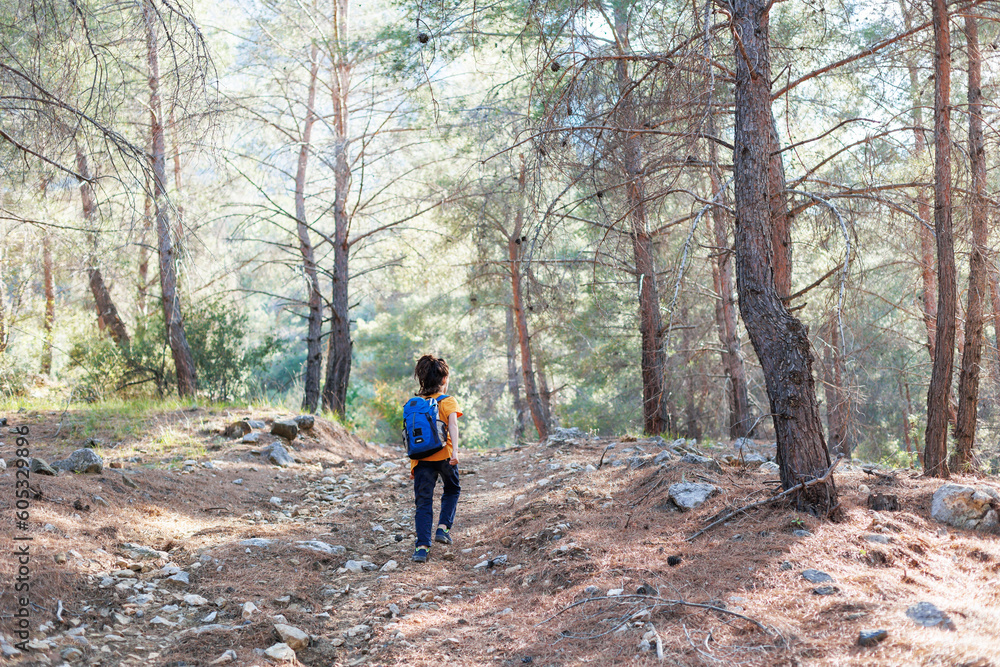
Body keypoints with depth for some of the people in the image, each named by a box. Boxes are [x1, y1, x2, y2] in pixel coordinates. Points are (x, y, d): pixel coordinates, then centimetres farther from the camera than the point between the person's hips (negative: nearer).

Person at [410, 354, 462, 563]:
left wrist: (412, 465, 15)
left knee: (423, 503, 3)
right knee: (452, 490, 24)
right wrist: (455, 450, -26)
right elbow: (452, 424, -16)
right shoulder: (448, 401, 1)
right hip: (443, 455, -2)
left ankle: (422, 546, -6)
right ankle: (443, 527, 9)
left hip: (421, 460, 2)